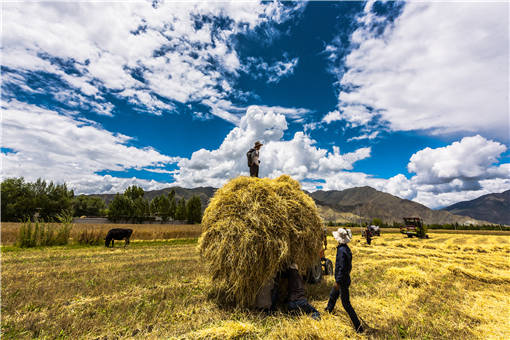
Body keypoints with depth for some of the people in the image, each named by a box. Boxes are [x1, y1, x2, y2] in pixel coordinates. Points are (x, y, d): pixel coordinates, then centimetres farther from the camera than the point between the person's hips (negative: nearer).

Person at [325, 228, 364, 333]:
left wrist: (338, 281, -24)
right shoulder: (346, 248, 1)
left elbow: (342, 267, -29)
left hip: (342, 281, -10)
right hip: (345, 278, 10)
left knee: (346, 304, 2)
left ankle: (359, 327, 13)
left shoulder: (341, 250, -27)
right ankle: (328, 310, 51)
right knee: (332, 295, 28)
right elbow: (349, 265, 12)